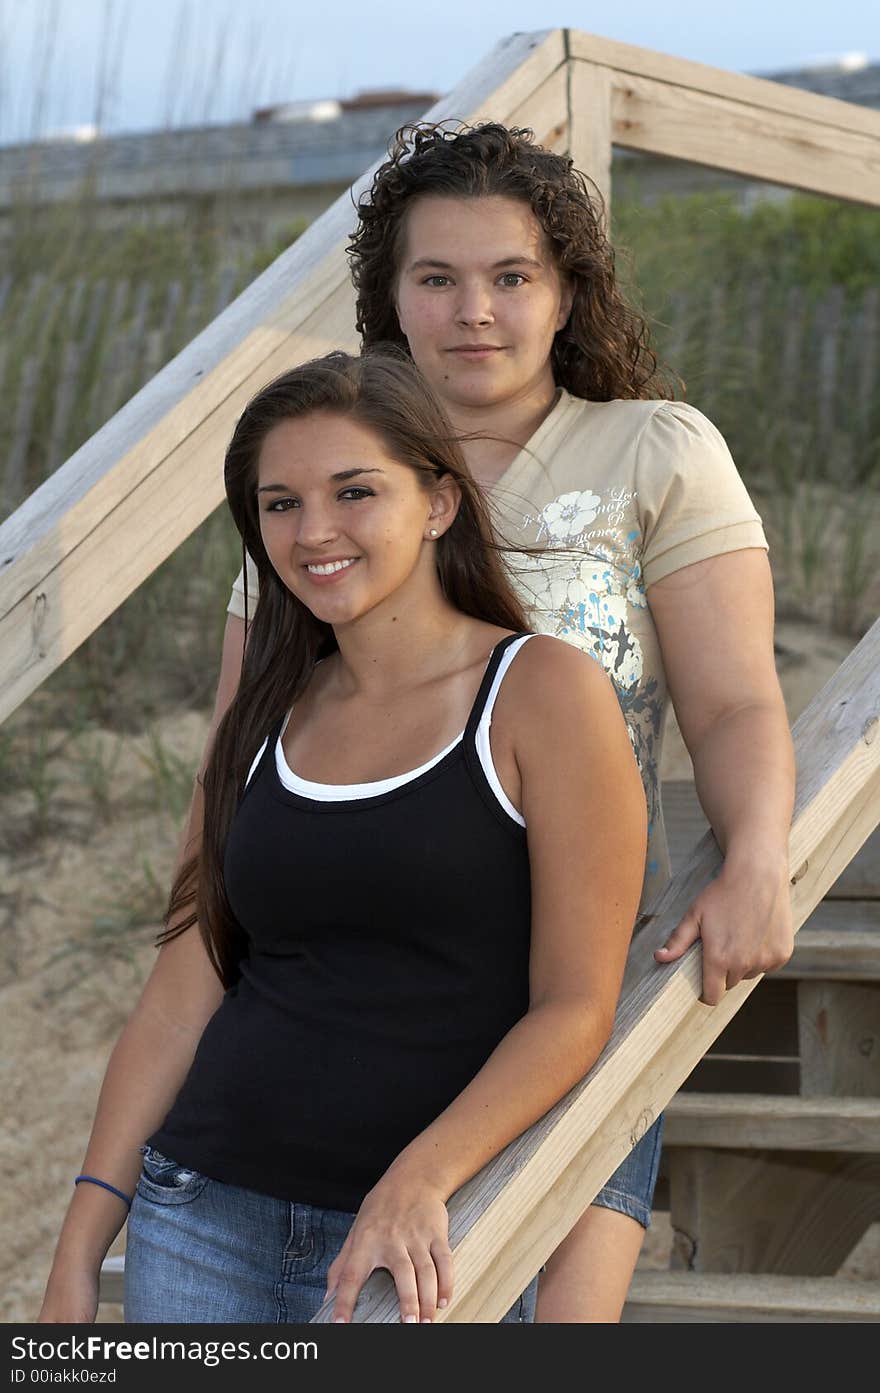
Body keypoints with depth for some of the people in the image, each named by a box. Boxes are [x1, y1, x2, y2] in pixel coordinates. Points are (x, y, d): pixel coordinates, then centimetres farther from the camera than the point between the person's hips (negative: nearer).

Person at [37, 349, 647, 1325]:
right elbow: (178, 1003, 9)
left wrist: (417, 1183, -21)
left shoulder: (543, 694, -5)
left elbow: (575, 1009, -9)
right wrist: (75, 1261, 5)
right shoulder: (266, 721, 10)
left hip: (420, 1244, -4)